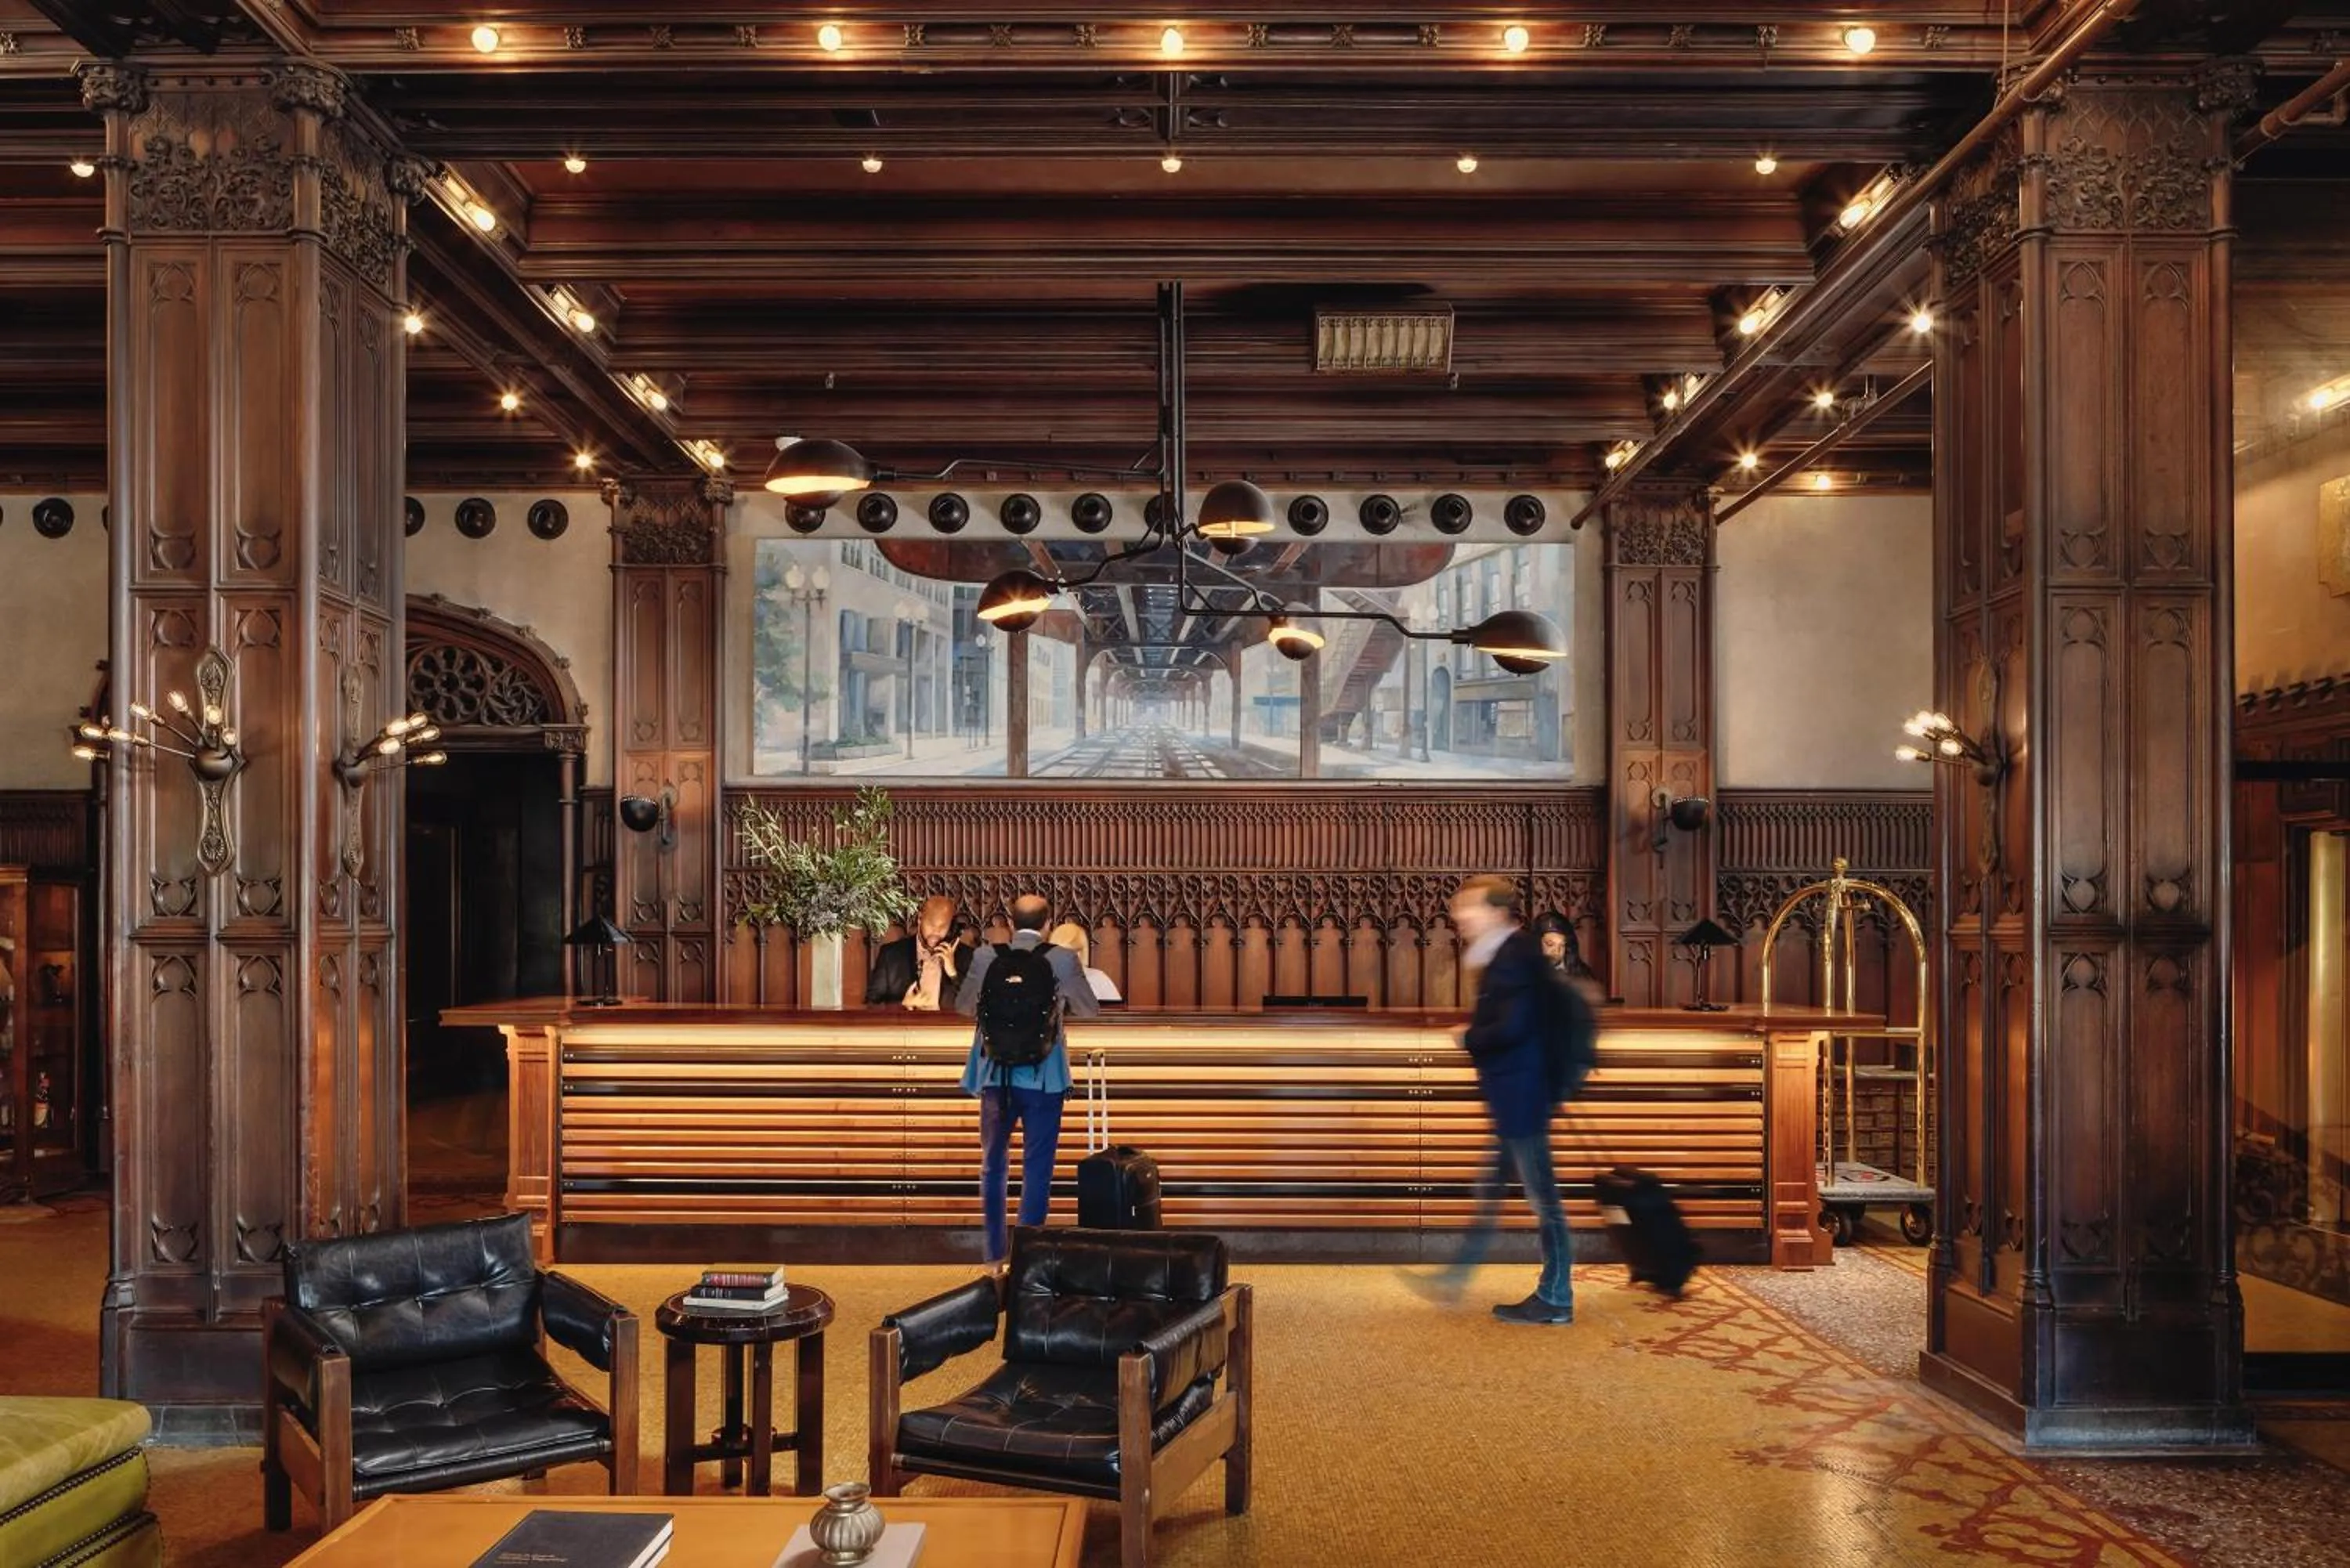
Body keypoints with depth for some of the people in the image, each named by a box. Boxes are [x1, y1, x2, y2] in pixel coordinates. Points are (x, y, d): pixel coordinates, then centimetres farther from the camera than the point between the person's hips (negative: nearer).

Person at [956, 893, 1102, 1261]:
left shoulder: (985, 957, -2)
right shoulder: (1063, 960, -7)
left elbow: (963, 1006, 13)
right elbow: (1091, 1011, 7)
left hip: (995, 1075, 2)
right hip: (1042, 1078, -2)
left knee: (993, 1164, 18)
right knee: (1037, 1167, 5)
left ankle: (996, 1251, 24)